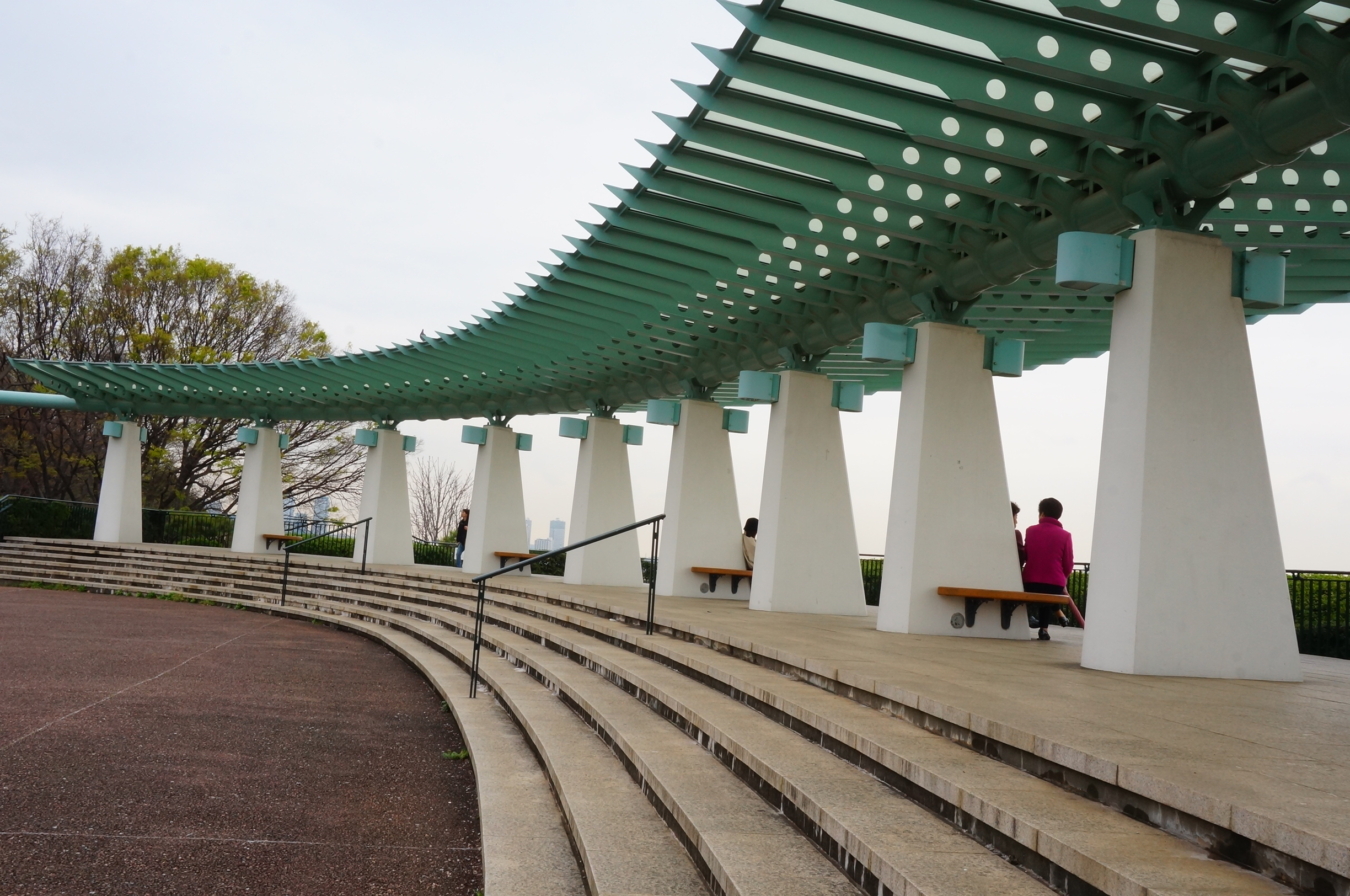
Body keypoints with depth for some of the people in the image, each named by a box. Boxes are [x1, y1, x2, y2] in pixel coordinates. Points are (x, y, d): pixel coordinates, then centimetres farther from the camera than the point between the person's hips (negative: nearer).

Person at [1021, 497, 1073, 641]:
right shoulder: (1065, 535, -3)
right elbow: (1068, 564, 1)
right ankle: (1044, 629, 13)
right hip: (1055, 584, -1)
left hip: (1030, 582, 1)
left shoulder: (1030, 531, 5)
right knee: (1047, 603, 30)